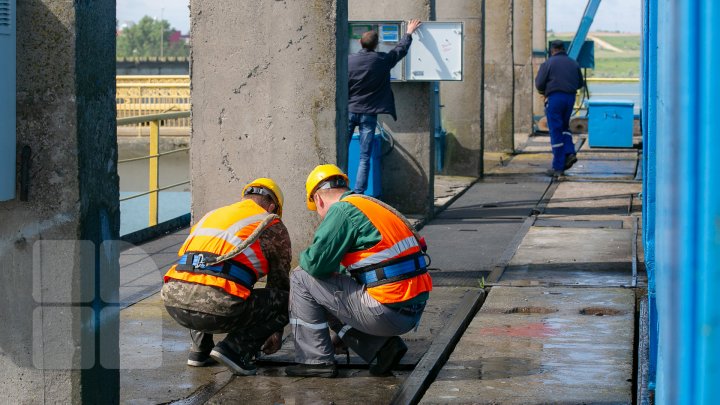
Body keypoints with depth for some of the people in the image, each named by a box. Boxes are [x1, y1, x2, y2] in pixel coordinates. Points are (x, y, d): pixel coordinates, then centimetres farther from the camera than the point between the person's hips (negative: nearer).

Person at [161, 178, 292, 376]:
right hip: (218, 308, -6)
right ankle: (235, 349, 0)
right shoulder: (273, 227, 18)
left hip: (173, 302, 6)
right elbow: (280, 282, 26)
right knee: (286, 299, 14)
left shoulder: (210, 216, 32)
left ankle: (200, 349, 24)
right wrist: (276, 332, 41)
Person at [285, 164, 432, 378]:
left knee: (301, 278, 3)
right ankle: (381, 346, 12)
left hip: (387, 311, -9)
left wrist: (304, 258, 10)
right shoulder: (373, 205, 21)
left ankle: (316, 360, 6)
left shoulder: (342, 210, -7)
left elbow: (316, 263, -12)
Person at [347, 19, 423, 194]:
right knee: (364, 157, 1)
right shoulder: (382, 60, -5)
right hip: (368, 114, -1)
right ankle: (359, 192, -3)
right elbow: (401, 49, 12)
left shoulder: (349, 60, -4)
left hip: (349, 112, 1)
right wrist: (409, 33, 29)